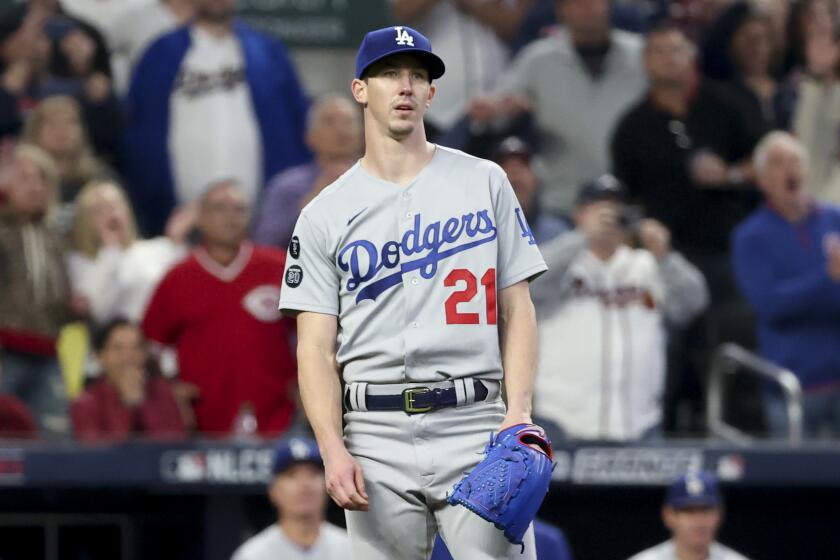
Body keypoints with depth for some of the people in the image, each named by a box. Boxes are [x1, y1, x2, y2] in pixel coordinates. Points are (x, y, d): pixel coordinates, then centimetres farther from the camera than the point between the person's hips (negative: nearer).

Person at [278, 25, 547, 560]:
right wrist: (334, 450, -12)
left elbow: (517, 308, 8)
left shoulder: (485, 182, 10)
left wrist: (520, 410, -7)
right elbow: (316, 347, 3)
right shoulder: (325, 215, 8)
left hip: (474, 426, 0)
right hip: (378, 439, 1)